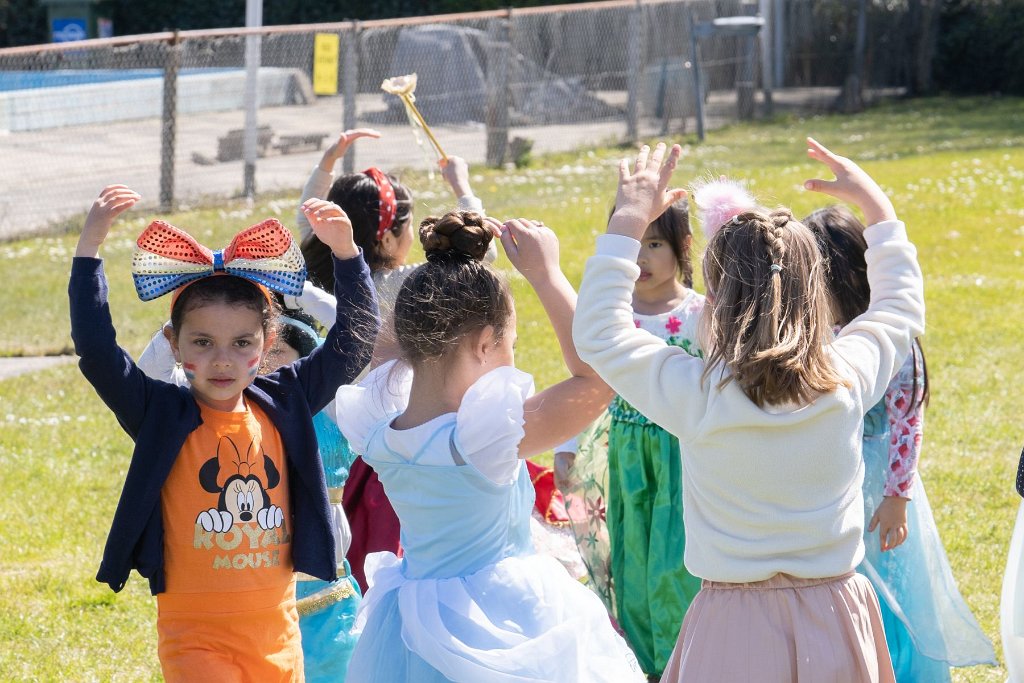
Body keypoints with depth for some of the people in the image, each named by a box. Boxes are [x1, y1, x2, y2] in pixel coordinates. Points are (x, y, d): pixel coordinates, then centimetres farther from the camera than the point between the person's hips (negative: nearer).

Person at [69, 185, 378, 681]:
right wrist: (90, 245, -19)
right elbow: (95, 346, -16)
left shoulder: (283, 405, 4)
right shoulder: (161, 416, -6)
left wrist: (345, 250, -2)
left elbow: (355, 337, 9)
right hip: (195, 637, -4)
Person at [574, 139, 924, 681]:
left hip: (734, 636, -3)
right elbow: (901, 309, 13)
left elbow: (597, 332, -1)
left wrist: (629, 219, 5)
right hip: (836, 623, 3)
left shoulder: (695, 395, -18)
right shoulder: (847, 381, -10)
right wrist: (875, 204, 24)